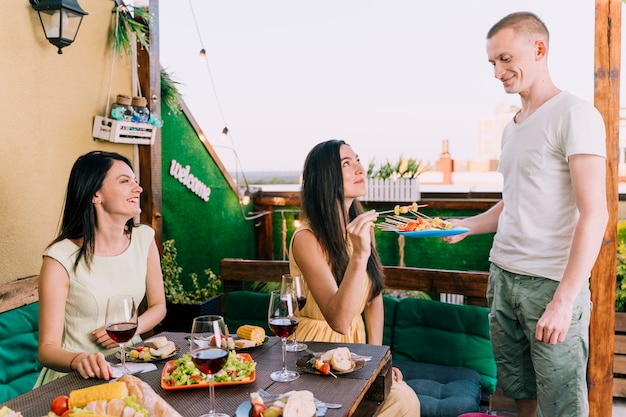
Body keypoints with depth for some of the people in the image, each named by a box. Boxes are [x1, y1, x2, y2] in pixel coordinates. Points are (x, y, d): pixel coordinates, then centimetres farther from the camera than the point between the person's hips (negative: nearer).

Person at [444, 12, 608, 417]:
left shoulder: (575, 114, -9)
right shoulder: (512, 128, 15)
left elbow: (594, 214, -16)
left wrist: (564, 300, -20)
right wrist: (464, 226, 8)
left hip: (551, 284, -7)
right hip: (503, 276, 7)